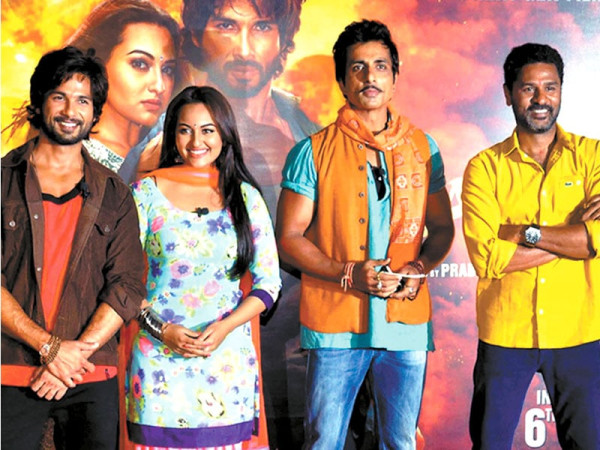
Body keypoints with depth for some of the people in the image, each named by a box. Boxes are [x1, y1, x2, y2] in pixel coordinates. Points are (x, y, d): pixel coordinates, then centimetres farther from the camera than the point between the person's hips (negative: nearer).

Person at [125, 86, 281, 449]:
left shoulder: (246, 197, 5)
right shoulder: (146, 193, 1)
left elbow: (269, 282, 5)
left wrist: (224, 327, -10)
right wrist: (160, 329, -12)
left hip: (228, 359, 1)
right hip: (160, 361, -1)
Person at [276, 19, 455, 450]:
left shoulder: (423, 148, 8)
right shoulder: (314, 152, -1)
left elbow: (442, 228, 14)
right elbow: (289, 237, -3)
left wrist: (419, 266, -7)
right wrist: (348, 274, -16)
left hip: (408, 322, 3)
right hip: (335, 323, -2)